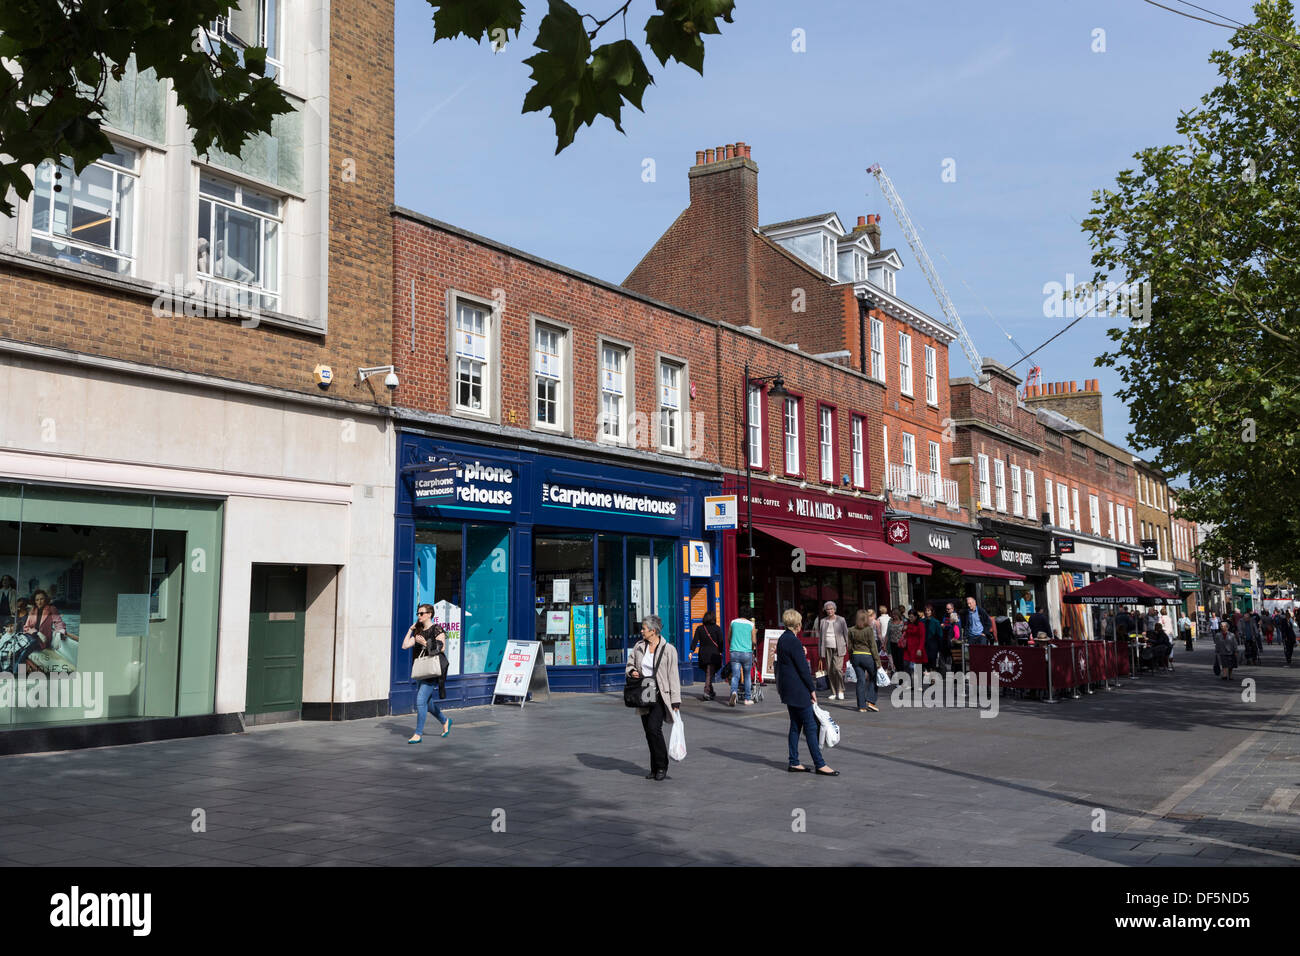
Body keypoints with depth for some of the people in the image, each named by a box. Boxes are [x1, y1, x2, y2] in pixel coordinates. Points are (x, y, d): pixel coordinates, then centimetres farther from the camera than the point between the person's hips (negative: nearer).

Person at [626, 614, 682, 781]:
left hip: (661, 695, -6)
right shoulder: (639, 646, 7)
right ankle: (655, 768, 17)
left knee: (654, 728, -17)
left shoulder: (668, 649, -8)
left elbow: (673, 676, -7)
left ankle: (662, 767, -4)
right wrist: (632, 672, -6)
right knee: (649, 732, 7)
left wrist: (675, 701, -10)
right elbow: (629, 665, 19)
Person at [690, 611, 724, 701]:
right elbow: (720, 642, -6)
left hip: (703, 655, 3)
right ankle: (706, 692, -20)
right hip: (713, 654, -3)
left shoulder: (699, 628, 4)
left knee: (708, 673, 17)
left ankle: (711, 692, 25)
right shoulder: (717, 628, -3)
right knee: (709, 674, -5)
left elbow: (695, 641, -1)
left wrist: (691, 651, -2)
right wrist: (720, 652, 2)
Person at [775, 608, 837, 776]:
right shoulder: (793, 641, -18)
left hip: (788, 690, 10)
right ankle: (819, 764, -1)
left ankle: (793, 763, 16)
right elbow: (802, 668, -16)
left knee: (795, 725, 14)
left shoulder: (782, 639, 10)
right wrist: (812, 689, -10)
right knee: (810, 726, -4)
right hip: (798, 690, -10)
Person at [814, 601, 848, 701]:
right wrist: (820, 650, 9)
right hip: (827, 648, 3)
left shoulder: (841, 620, 2)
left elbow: (846, 633, 5)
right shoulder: (822, 621, 9)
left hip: (838, 648, -3)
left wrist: (848, 646, 0)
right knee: (829, 670, 3)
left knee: (837, 668, -16)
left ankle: (840, 690, 0)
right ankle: (833, 692, 12)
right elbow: (820, 635, 12)